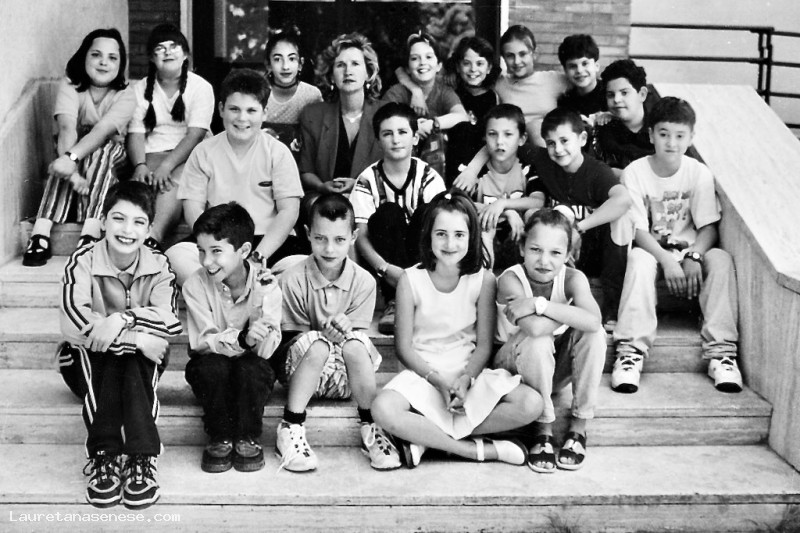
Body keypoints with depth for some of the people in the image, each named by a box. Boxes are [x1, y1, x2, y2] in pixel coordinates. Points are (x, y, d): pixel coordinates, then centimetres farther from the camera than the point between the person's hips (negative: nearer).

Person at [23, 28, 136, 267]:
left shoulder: (125, 96, -12)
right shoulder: (70, 87, -10)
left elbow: (103, 130, -31)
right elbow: (66, 128, -28)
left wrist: (70, 158, -50)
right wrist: (71, 171, -47)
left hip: (109, 166, -1)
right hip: (77, 160, 1)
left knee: (101, 146, -33)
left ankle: (90, 234, -46)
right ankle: (41, 232, -41)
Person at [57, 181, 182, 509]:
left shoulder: (158, 266, -7)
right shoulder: (83, 261, -14)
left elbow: (172, 322, -24)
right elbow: (73, 325, -31)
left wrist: (124, 319, -37)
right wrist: (137, 338, -35)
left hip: (141, 364, 1)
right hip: (89, 366, -1)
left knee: (132, 358, -31)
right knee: (92, 345, -33)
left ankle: (142, 459, -38)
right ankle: (103, 455, -37)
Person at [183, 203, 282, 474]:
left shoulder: (266, 283, -16)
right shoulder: (195, 285, -15)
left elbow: (265, 350, -21)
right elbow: (202, 342, -20)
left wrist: (261, 304, -36)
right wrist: (241, 339, -39)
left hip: (250, 368, 0)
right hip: (212, 373, 0)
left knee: (251, 367, -32)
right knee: (212, 365, -31)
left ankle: (247, 438, -9)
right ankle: (220, 438, -10)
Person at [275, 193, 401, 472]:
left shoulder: (363, 281, -7)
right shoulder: (292, 280, -11)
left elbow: (356, 339, -5)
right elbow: (293, 337, -8)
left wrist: (344, 331, -29)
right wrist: (327, 334, -26)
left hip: (346, 376, 1)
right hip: (304, 371, -1)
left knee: (355, 343, -31)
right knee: (315, 342, -33)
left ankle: (371, 429, -20)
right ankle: (290, 429, -27)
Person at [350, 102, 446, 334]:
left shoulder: (429, 178, -3)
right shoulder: (368, 180, -5)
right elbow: (360, 235, -13)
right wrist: (385, 268, -31)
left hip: (421, 257, 1)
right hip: (384, 260, -1)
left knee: (427, 210, -26)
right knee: (388, 213, -28)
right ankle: (394, 300, -31)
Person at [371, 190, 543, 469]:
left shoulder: (483, 279, -4)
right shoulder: (411, 280, -6)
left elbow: (484, 344, -1)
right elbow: (404, 345, -4)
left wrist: (466, 379, -19)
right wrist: (439, 380, -17)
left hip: (469, 371, 2)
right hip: (423, 373, -2)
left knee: (531, 404, -23)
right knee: (383, 409, -33)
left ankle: (427, 437, -19)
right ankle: (479, 449, -22)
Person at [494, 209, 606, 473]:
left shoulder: (573, 278, -19)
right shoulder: (511, 279, -27)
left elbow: (593, 321, -41)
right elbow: (536, 328, -44)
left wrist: (540, 304, -41)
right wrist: (570, 313, -29)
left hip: (556, 366, 3)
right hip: (516, 366, -3)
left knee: (593, 333, -25)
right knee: (538, 341, -36)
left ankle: (579, 426, -14)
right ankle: (544, 429, -17)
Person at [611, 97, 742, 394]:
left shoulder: (699, 174, -4)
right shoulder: (635, 173, -8)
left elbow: (708, 227, -6)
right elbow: (639, 230, -11)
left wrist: (694, 257, -25)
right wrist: (667, 260, -26)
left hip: (691, 250, 1)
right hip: (652, 250, -1)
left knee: (721, 259, -28)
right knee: (638, 259, -34)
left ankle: (720, 350, -27)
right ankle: (631, 351, -37)